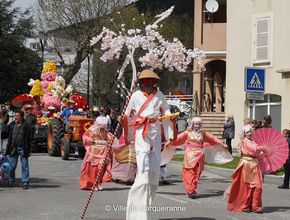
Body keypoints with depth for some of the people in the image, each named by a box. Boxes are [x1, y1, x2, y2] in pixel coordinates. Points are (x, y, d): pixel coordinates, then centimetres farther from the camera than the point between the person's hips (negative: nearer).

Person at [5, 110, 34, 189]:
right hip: (13, 148, 4)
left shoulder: (27, 126, -4)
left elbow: (29, 139, -3)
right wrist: (8, 148, 8)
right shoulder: (12, 125, 9)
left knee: (24, 166, -1)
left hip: (23, 149, -4)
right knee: (12, 166, 8)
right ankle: (11, 181, 22)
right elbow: (9, 137, 14)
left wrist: (28, 150, -7)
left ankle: (25, 183, 4)